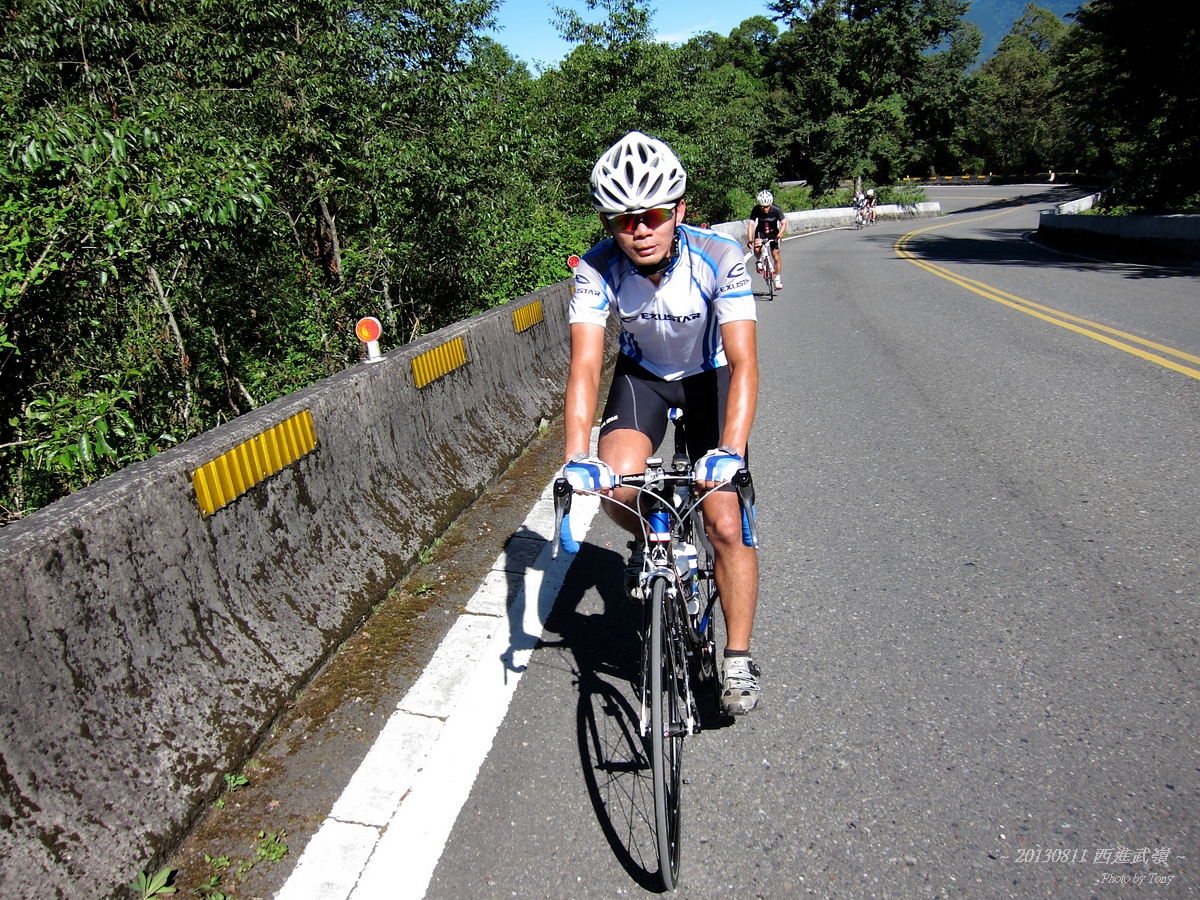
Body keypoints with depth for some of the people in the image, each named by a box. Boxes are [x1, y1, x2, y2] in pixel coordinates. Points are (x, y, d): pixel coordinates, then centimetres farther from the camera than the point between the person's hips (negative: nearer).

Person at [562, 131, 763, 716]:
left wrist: (730, 452, -50)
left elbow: (743, 361, -36)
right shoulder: (598, 269, -25)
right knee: (616, 484, -27)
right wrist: (576, 457, -46)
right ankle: (648, 541, 10)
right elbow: (584, 366, -32)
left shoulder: (719, 257, -30)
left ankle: (737, 658, 9)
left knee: (725, 524, -11)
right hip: (642, 375, 2)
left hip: (709, 377, -1)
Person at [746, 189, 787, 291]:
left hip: (773, 232, 0)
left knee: (775, 256, -2)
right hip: (761, 231, 0)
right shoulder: (756, 210, -24)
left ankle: (778, 279, 15)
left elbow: (784, 223, -24)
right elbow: (751, 224, -29)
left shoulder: (776, 210, -25)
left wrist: (779, 235, -42)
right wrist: (749, 240, -42)